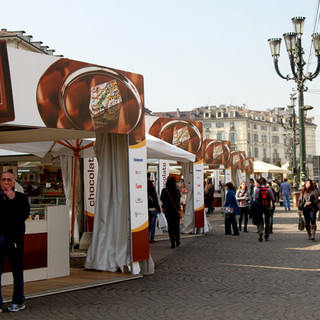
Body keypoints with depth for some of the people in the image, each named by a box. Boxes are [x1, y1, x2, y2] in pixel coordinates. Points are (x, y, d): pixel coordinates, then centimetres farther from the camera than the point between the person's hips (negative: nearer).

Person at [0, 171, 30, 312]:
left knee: (17, 272, 8)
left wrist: (12, 199, -17)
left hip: (14, 239, -2)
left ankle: (19, 302, 20)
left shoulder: (21, 197, 4)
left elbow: (24, 214, -14)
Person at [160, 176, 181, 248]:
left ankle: (172, 242, -1)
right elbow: (179, 199, 5)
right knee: (177, 225, 14)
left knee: (170, 226, 5)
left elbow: (162, 199, 1)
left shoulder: (164, 191, -12)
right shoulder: (177, 190, -10)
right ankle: (177, 241, 19)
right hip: (176, 210, 1)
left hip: (168, 210, -1)